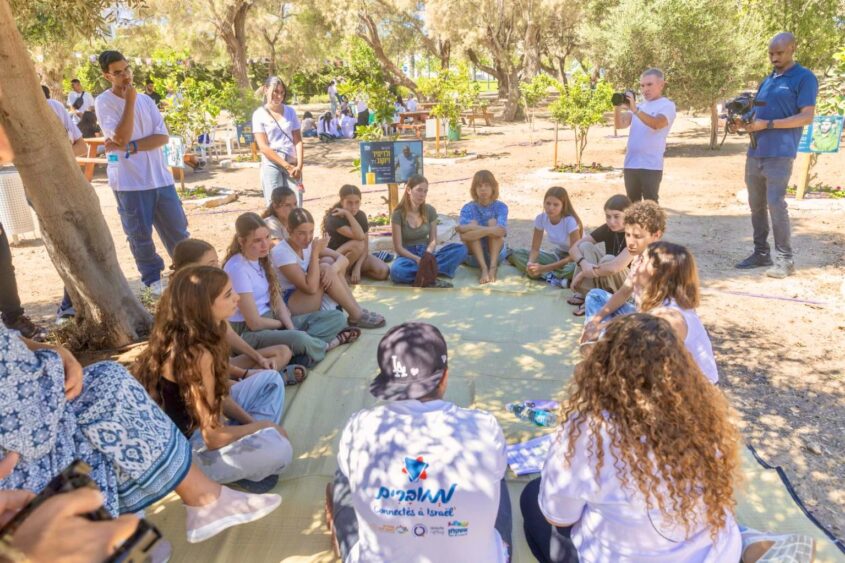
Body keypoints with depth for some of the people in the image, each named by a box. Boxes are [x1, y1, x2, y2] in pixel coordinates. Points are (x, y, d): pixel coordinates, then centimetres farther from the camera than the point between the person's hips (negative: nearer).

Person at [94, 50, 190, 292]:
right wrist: (130, 101, -15)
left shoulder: (146, 100, 9)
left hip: (160, 177, 4)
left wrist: (130, 148, -14)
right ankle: (153, 279, 18)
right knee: (140, 236, 6)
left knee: (177, 229, 9)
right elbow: (122, 137, -17)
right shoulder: (103, 102, -4)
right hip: (130, 182, -4)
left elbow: (163, 136, -1)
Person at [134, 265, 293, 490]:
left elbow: (219, 394, 9)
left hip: (195, 423, 10)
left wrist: (251, 423, -4)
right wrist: (264, 425, -11)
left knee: (271, 379, 11)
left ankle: (250, 440, 0)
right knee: (279, 450, -31)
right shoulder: (197, 354, -30)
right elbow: (213, 437, -26)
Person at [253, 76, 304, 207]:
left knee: (296, 206, -2)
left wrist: (299, 166, -9)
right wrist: (287, 166, -13)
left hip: (292, 164, 3)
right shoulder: (259, 114, -1)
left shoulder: (290, 111, 8)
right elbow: (264, 147, -7)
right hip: (272, 165, -3)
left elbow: (298, 141, 5)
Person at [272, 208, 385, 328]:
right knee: (324, 268, -26)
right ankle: (357, 315, -16)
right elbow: (310, 288, -29)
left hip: (308, 295, 8)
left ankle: (356, 310, -13)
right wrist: (315, 253, -28)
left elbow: (343, 259, -4)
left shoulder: (309, 243, 0)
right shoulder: (281, 252, -23)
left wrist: (333, 269, -27)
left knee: (328, 261, -12)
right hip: (288, 303, -7)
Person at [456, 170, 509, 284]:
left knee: (493, 222, -20)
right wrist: (488, 230, -32)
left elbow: (501, 231, -25)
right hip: (474, 255, 0)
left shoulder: (501, 207, -4)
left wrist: (464, 228, -27)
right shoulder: (468, 208, -3)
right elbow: (463, 236, -19)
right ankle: (484, 269, -35)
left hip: (496, 254, 0)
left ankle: (493, 267, -32)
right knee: (472, 224, -22)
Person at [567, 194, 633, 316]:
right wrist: (584, 263, -33)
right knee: (585, 246, -14)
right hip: (605, 282, 6)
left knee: (608, 259, -34)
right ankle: (585, 293, -14)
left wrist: (582, 274, -29)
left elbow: (615, 266, -38)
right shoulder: (606, 229, -5)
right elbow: (574, 248, -11)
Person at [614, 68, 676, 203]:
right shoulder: (639, 105, 18)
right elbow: (619, 125, 6)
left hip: (651, 166, -6)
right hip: (630, 164, 6)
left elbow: (656, 124, -21)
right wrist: (618, 107, -11)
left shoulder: (667, 105, -1)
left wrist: (635, 110, -31)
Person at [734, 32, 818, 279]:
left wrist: (768, 124, -19)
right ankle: (761, 253, 17)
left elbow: (807, 117, -11)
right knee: (756, 204, 8)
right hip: (755, 153, 7)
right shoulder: (767, 80, 19)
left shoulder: (804, 78, -3)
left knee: (775, 204, -11)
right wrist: (745, 120, 1)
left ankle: (785, 259, -3)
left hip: (779, 154, -7)